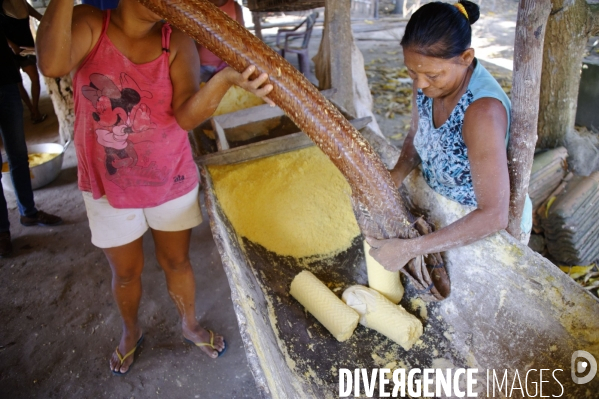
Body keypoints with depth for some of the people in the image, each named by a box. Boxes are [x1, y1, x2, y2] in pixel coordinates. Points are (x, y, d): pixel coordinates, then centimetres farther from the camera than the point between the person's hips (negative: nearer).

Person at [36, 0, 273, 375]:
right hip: (108, 185, 0)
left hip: (171, 180, 1)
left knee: (177, 261, 18)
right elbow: (53, 65, -32)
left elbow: (186, 115, -24)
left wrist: (225, 78, -42)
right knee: (126, 271, 19)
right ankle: (131, 331, 50)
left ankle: (190, 324, 46)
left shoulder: (177, 40, -9)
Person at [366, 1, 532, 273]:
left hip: (492, 224, -5)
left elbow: (493, 216, -36)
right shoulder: (428, 81, -17)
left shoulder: (483, 110, -37)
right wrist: (394, 177, -19)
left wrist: (409, 249, -38)